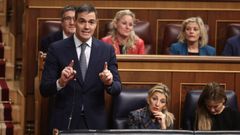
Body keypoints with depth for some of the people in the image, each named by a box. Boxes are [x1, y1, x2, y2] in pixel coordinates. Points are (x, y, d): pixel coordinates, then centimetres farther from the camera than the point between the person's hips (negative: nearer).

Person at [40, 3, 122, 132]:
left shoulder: (107, 50, 1)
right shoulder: (56, 49, -5)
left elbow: (117, 89, 0)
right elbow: (44, 90, -7)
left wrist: (109, 82, -21)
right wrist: (60, 82, -27)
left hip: (95, 121, 2)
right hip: (64, 121, -2)